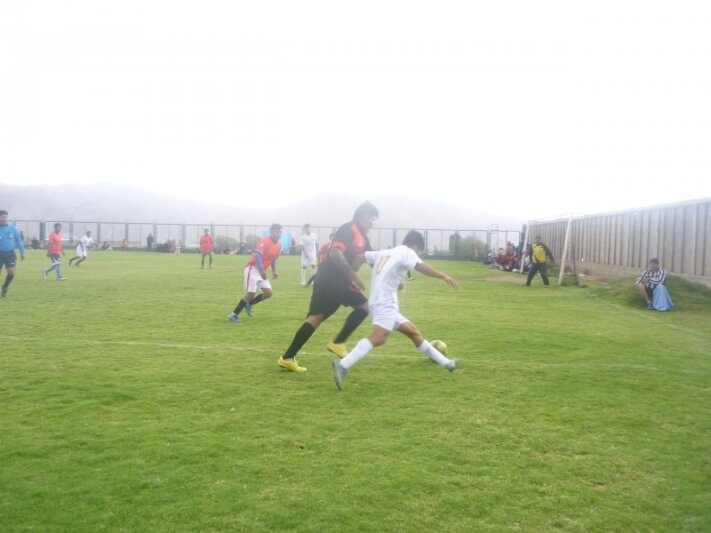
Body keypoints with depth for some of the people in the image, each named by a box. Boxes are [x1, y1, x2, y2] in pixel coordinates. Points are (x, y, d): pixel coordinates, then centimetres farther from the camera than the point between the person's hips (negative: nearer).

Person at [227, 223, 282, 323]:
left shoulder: (279, 244, 7)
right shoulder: (264, 241, -19)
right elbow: (257, 256, -28)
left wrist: (274, 271, 12)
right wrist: (262, 271, -33)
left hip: (262, 271, 8)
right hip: (253, 269, -8)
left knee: (268, 293, -1)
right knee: (251, 294, -11)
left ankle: (248, 304, 19)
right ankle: (233, 315, 0)